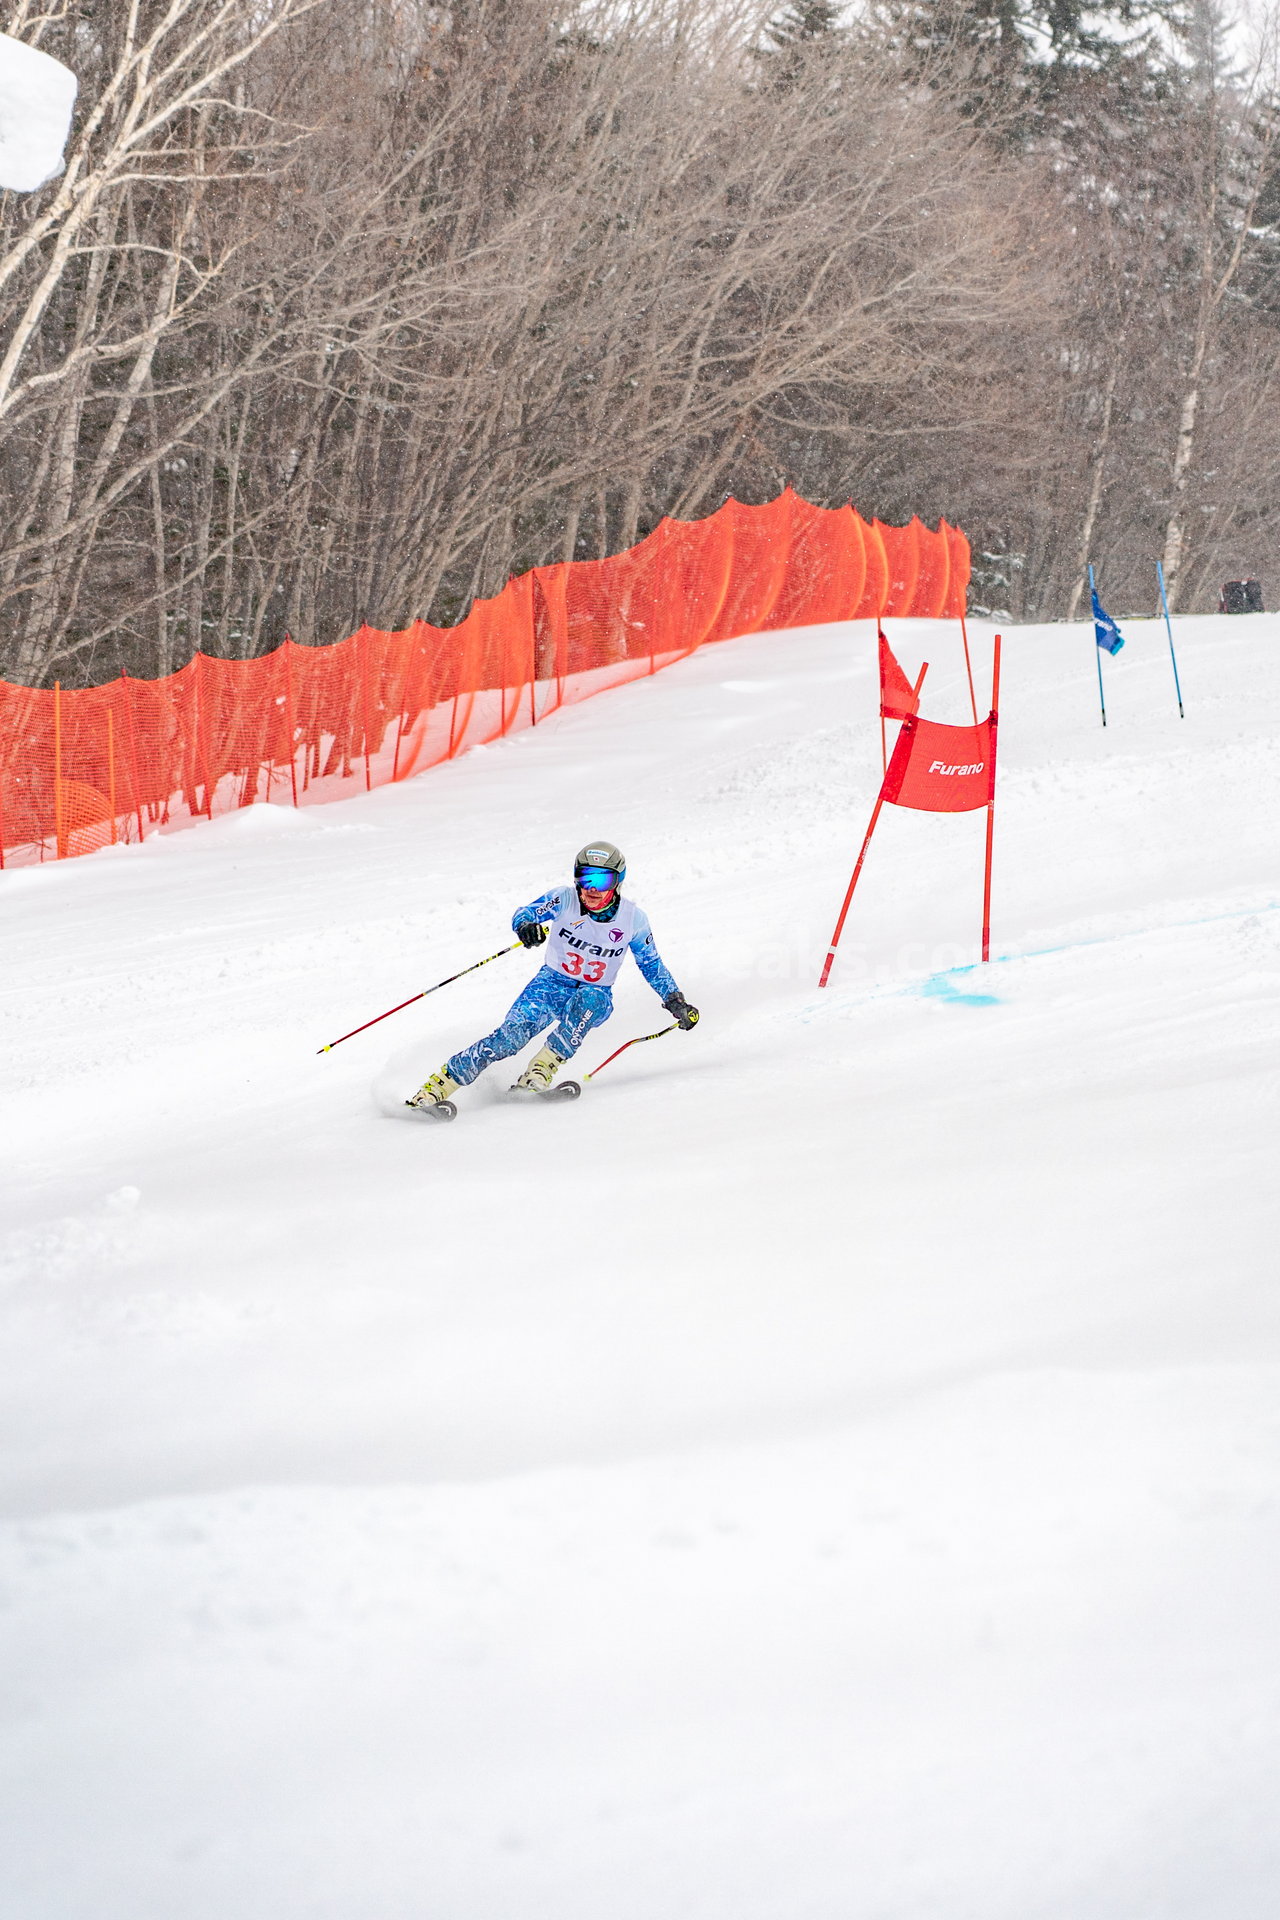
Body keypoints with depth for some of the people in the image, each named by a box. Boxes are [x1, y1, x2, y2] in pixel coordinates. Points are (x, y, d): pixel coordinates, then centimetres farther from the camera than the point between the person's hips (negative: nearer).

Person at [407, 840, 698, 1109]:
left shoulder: (633, 919, -7)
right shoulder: (564, 899, -11)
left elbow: (652, 965, 6)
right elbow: (525, 913, -18)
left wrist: (675, 1001, -1)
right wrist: (525, 925, -42)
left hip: (595, 996, 1)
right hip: (551, 984, -1)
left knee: (589, 999, -37)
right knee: (513, 1035, -24)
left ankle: (538, 1075, -37)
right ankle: (434, 1088, -22)